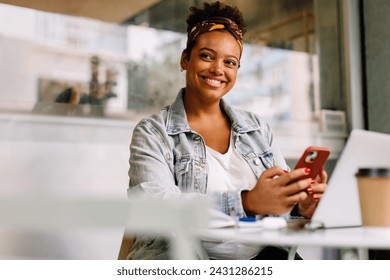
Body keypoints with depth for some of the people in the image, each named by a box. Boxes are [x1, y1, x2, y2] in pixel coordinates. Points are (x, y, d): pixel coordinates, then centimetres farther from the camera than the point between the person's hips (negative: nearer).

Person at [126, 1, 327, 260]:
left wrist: (301, 206, -17)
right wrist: (247, 202, -33)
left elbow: (284, 195, 9)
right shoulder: (152, 134, -4)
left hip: (262, 256, 2)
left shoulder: (258, 129, 11)